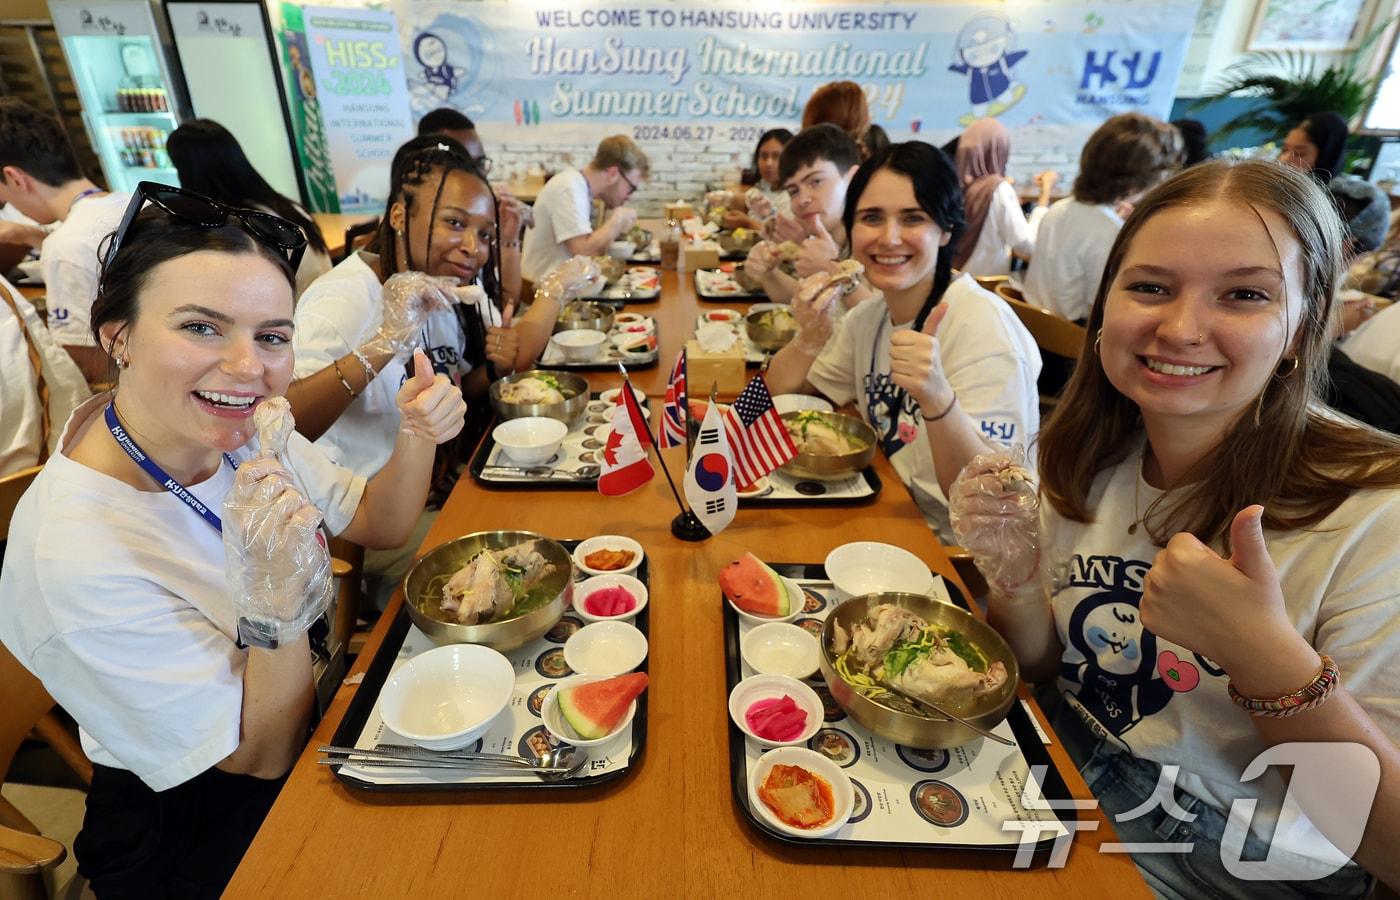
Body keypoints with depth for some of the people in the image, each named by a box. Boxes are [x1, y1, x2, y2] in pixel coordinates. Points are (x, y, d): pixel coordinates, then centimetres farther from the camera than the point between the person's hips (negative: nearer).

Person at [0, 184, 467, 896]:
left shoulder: (235, 426, -14)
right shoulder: (77, 557, -32)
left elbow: (376, 526, -2)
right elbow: (264, 756, -23)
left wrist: (416, 440, -21)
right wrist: (278, 595, -41)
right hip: (194, 829, -5)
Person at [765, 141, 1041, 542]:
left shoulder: (982, 326, -19)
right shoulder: (871, 313, 2)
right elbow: (778, 393, 7)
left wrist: (937, 398, -38)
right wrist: (810, 339, -13)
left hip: (951, 551, -6)